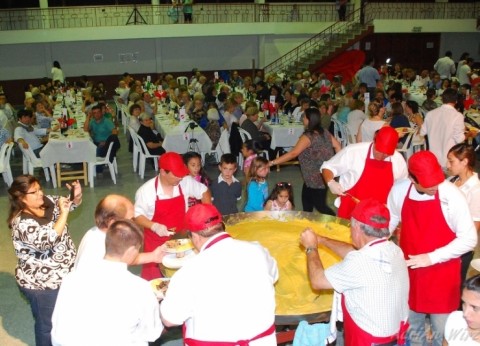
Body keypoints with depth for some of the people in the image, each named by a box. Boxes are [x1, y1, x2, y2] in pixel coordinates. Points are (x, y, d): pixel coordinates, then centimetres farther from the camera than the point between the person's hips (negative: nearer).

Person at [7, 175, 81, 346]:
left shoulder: (46, 202, -6)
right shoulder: (22, 222, -28)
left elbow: (72, 203, 6)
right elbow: (47, 241, -41)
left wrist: (77, 195, -17)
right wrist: (63, 213, -38)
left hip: (62, 274, 8)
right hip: (41, 283, -8)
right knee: (47, 323, 15)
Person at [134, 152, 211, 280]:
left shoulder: (186, 181, -9)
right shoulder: (146, 191, -16)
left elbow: (204, 191, 7)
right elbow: (137, 215, -9)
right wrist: (154, 226, -24)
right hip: (156, 240, -2)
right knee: (154, 274, 3)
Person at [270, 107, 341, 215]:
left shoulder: (308, 136, -21)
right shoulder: (325, 132, 4)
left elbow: (293, 153, -27)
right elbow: (337, 146, 5)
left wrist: (272, 162, -26)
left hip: (317, 177, -9)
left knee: (320, 205, 3)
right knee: (306, 198, 20)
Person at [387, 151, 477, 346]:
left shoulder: (452, 196, -20)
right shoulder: (399, 190, -10)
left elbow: (469, 239, -16)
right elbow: (390, 221, 8)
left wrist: (432, 257, -21)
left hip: (441, 275, -3)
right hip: (410, 272, 3)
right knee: (412, 328, 21)